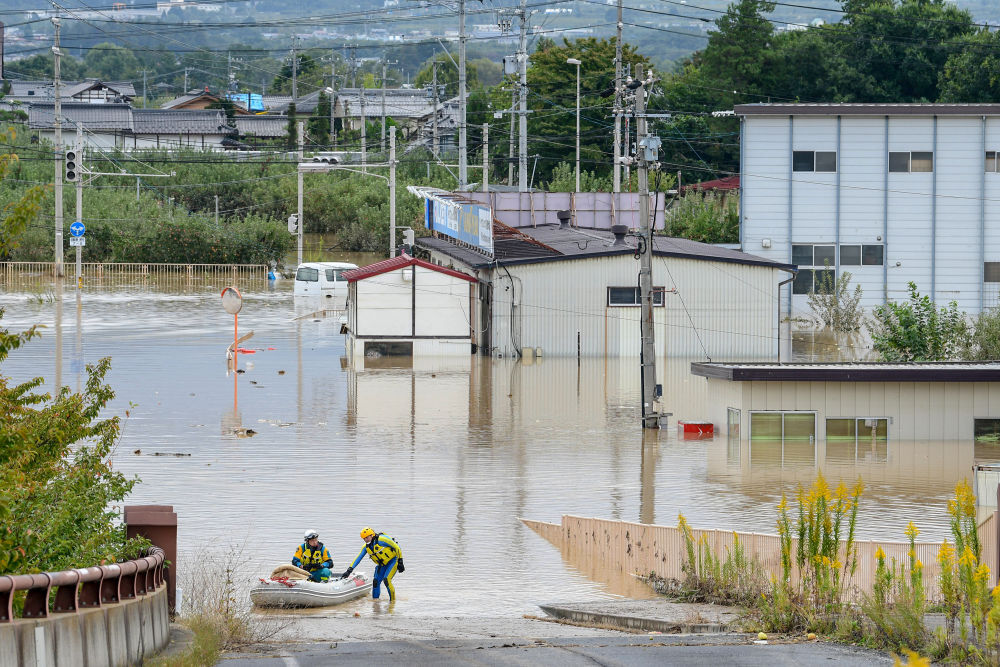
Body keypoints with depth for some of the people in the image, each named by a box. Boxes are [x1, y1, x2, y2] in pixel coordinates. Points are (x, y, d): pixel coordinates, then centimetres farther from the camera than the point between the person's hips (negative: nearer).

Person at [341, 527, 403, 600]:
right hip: (382, 564, 7)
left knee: (386, 580, -22)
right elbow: (358, 559, -2)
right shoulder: (366, 547, -3)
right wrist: (349, 570, -12)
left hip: (392, 561, -7)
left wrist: (400, 561, -13)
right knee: (376, 581, -5)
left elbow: (397, 547, -16)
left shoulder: (381, 540, -23)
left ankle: (392, 599, -10)